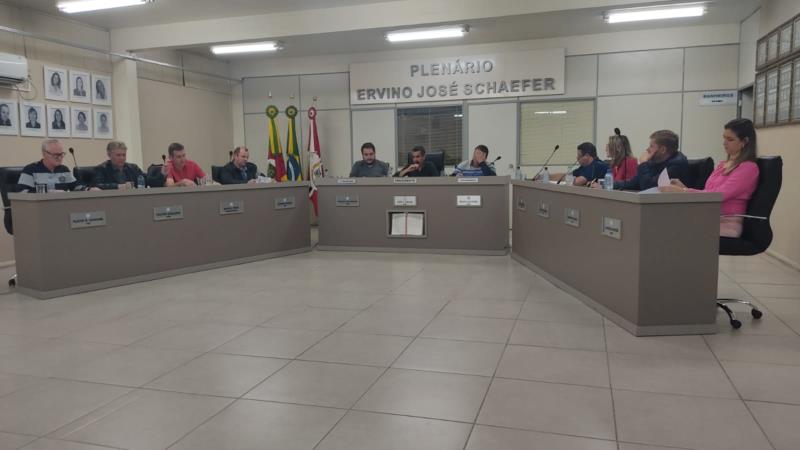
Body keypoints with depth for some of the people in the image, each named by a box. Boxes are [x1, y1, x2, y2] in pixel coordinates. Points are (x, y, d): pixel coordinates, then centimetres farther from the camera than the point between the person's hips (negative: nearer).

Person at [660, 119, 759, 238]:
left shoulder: (749, 168, -3)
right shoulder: (722, 165, 23)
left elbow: (718, 195, -15)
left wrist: (682, 191, -20)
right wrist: (683, 188, -1)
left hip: (727, 225, -7)